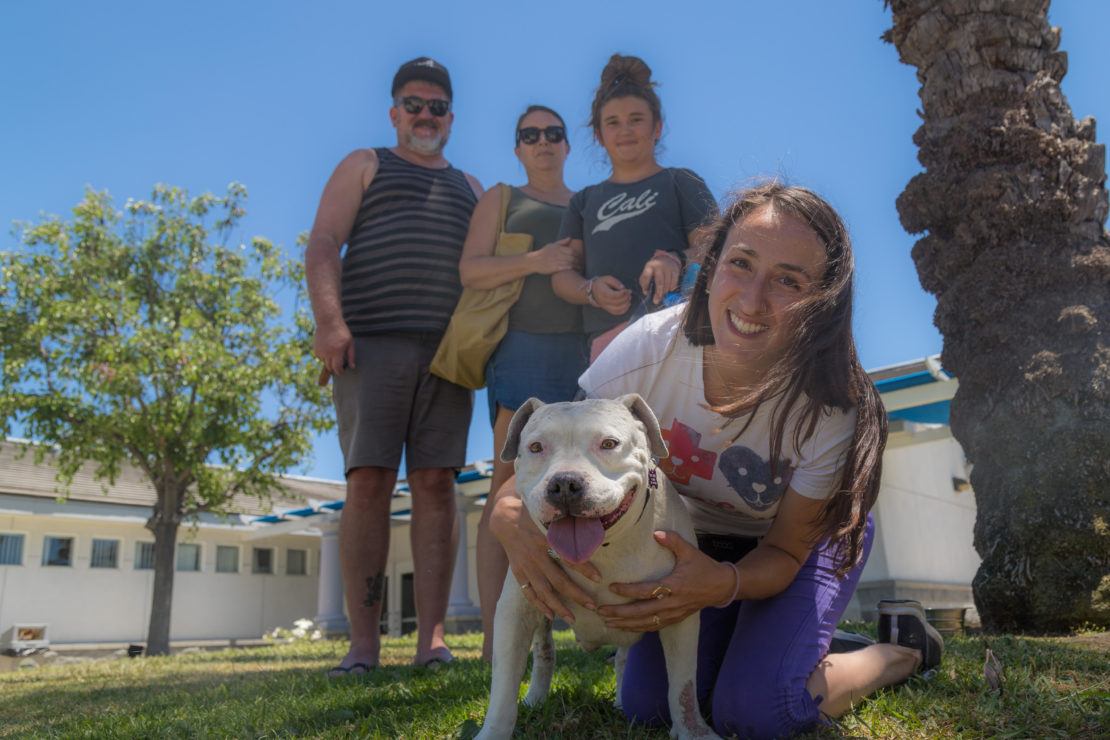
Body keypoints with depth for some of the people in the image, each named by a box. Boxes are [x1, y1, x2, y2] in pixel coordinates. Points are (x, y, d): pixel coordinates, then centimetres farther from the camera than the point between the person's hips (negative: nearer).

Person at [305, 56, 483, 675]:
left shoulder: (471, 189, 28)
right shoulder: (364, 166, 19)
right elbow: (324, 243, 5)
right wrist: (329, 319, -12)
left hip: (448, 347, 3)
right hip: (373, 341, -2)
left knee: (436, 484, -5)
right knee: (368, 483, -9)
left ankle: (432, 640, -4)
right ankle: (363, 643, -5)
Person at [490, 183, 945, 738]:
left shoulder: (832, 409, -33)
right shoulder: (649, 348, -30)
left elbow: (785, 551, -21)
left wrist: (725, 582, -44)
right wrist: (509, 513, -47)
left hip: (806, 539, -2)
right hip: (698, 539, 2)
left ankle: (900, 648, 8)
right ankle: (736, 637, 23)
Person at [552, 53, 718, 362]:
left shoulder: (681, 183, 19)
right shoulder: (585, 201, 29)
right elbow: (561, 274, 19)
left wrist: (677, 260, -18)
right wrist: (591, 290, -5)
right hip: (604, 340, 3)